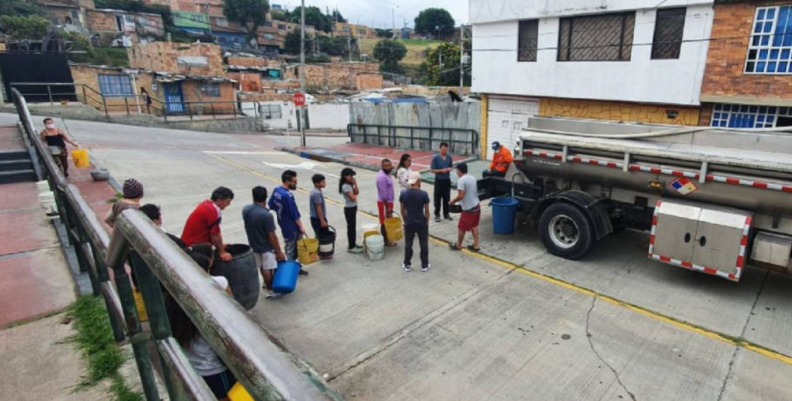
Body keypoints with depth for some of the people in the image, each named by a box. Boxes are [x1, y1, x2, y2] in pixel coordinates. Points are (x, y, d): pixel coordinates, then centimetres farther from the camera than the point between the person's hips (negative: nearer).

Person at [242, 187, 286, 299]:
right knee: (268, 269, 11)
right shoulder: (266, 215, -31)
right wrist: (279, 252, -14)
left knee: (262, 266, 26)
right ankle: (270, 290, 27)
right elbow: (272, 237, -25)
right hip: (266, 247, -7)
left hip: (254, 244, 7)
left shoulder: (245, 210, -9)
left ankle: (266, 283, 46)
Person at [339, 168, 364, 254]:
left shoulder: (350, 184, 7)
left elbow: (357, 192, 8)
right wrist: (354, 194, -4)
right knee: (351, 227, -1)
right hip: (349, 208, -9)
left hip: (353, 207, 9)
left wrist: (355, 184, -3)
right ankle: (351, 247, 8)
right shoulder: (345, 186, -22)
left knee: (353, 226, 17)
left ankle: (354, 244, 29)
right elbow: (353, 198, -24)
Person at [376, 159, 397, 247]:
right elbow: (383, 194, -25)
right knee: (385, 222, 4)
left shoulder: (386, 173, 5)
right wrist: (387, 207, -23)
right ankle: (386, 241, 16)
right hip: (384, 202, -10)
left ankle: (386, 237, 33)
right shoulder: (382, 176, -26)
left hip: (388, 201, 10)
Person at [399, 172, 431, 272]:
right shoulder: (423, 194, -14)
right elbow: (426, 211, -8)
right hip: (421, 223, -2)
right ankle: (424, 265, 23)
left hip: (409, 223, 2)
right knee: (424, 244, 13)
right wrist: (427, 222, 7)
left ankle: (407, 265, 24)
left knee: (408, 244, 14)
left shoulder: (403, 194, -8)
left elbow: (402, 210, 1)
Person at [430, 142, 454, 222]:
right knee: (437, 198, 3)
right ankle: (437, 215, 15)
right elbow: (431, 170, -11)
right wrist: (441, 170, -21)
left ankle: (446, 214, 26)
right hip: (439, 180, -4)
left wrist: (449, 169, -10)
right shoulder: (435, 158, -12)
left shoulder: (449, 157, 1)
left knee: (447, 198, 13)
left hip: (447, 180, 4)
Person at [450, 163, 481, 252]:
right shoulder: (472, 178, 8)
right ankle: (476, 246, 26)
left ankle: (458, 245, 26)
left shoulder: (461, 180, -19)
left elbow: (461, 196, -25)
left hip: (468, 209, -8)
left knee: (461, 228, 10)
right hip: (476, 206, 9)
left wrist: (453, 201, -7)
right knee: (474, 226, 21)